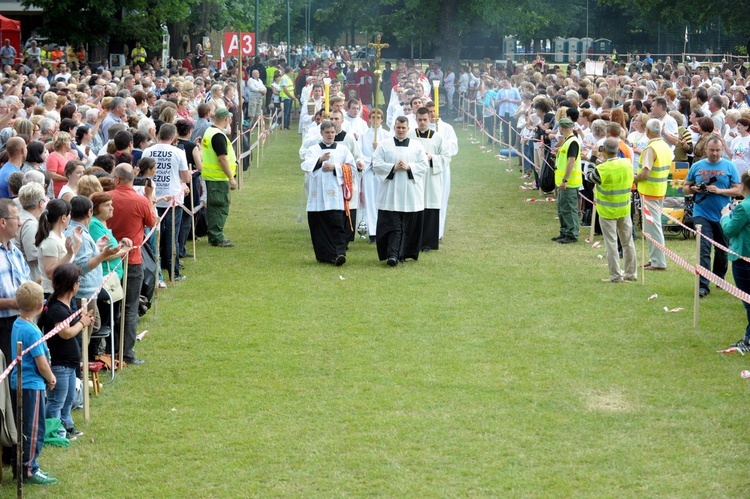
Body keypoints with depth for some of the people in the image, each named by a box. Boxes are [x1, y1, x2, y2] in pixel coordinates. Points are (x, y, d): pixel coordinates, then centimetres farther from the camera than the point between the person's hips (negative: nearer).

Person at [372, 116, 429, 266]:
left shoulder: (417, 146, 10)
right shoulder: (384, 145, 7)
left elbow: (424, 166, 4)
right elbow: (376, 164, 0)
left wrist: (409, 167, -11)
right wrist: (393, 168, -13)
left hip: (411, 194, 2)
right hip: (390, 193, -2)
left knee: (408, 225, 3)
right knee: (393, 224, -9)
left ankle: (402, 254, 11)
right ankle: (392, 255, -16)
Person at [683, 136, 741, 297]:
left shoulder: (729, 166, 2)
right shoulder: (697, 166, 6)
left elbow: (738, 190, -2)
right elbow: (685, 187, 13)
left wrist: (720, 191, -17)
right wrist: (693, 189, -10)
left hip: (723, 216, 1)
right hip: (702, 214, -1)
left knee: (722, 251, 13)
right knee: (704, 250, -11)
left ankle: (720, 279, 34)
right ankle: (703, 286, -14)